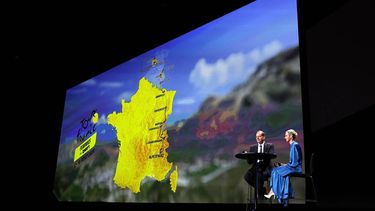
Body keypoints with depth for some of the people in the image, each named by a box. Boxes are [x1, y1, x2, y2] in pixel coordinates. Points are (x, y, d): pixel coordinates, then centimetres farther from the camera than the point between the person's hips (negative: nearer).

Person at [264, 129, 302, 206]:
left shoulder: (295, 145, -15)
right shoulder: (292, 145, 16)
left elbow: (295, 161, -19)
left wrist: (286, 165, -9)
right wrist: (286, 165, 9)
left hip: (295, 168, -9)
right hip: (293, 166, 9)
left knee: (276, 171, -14)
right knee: (276, 170, -5)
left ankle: (273, 192, -6)